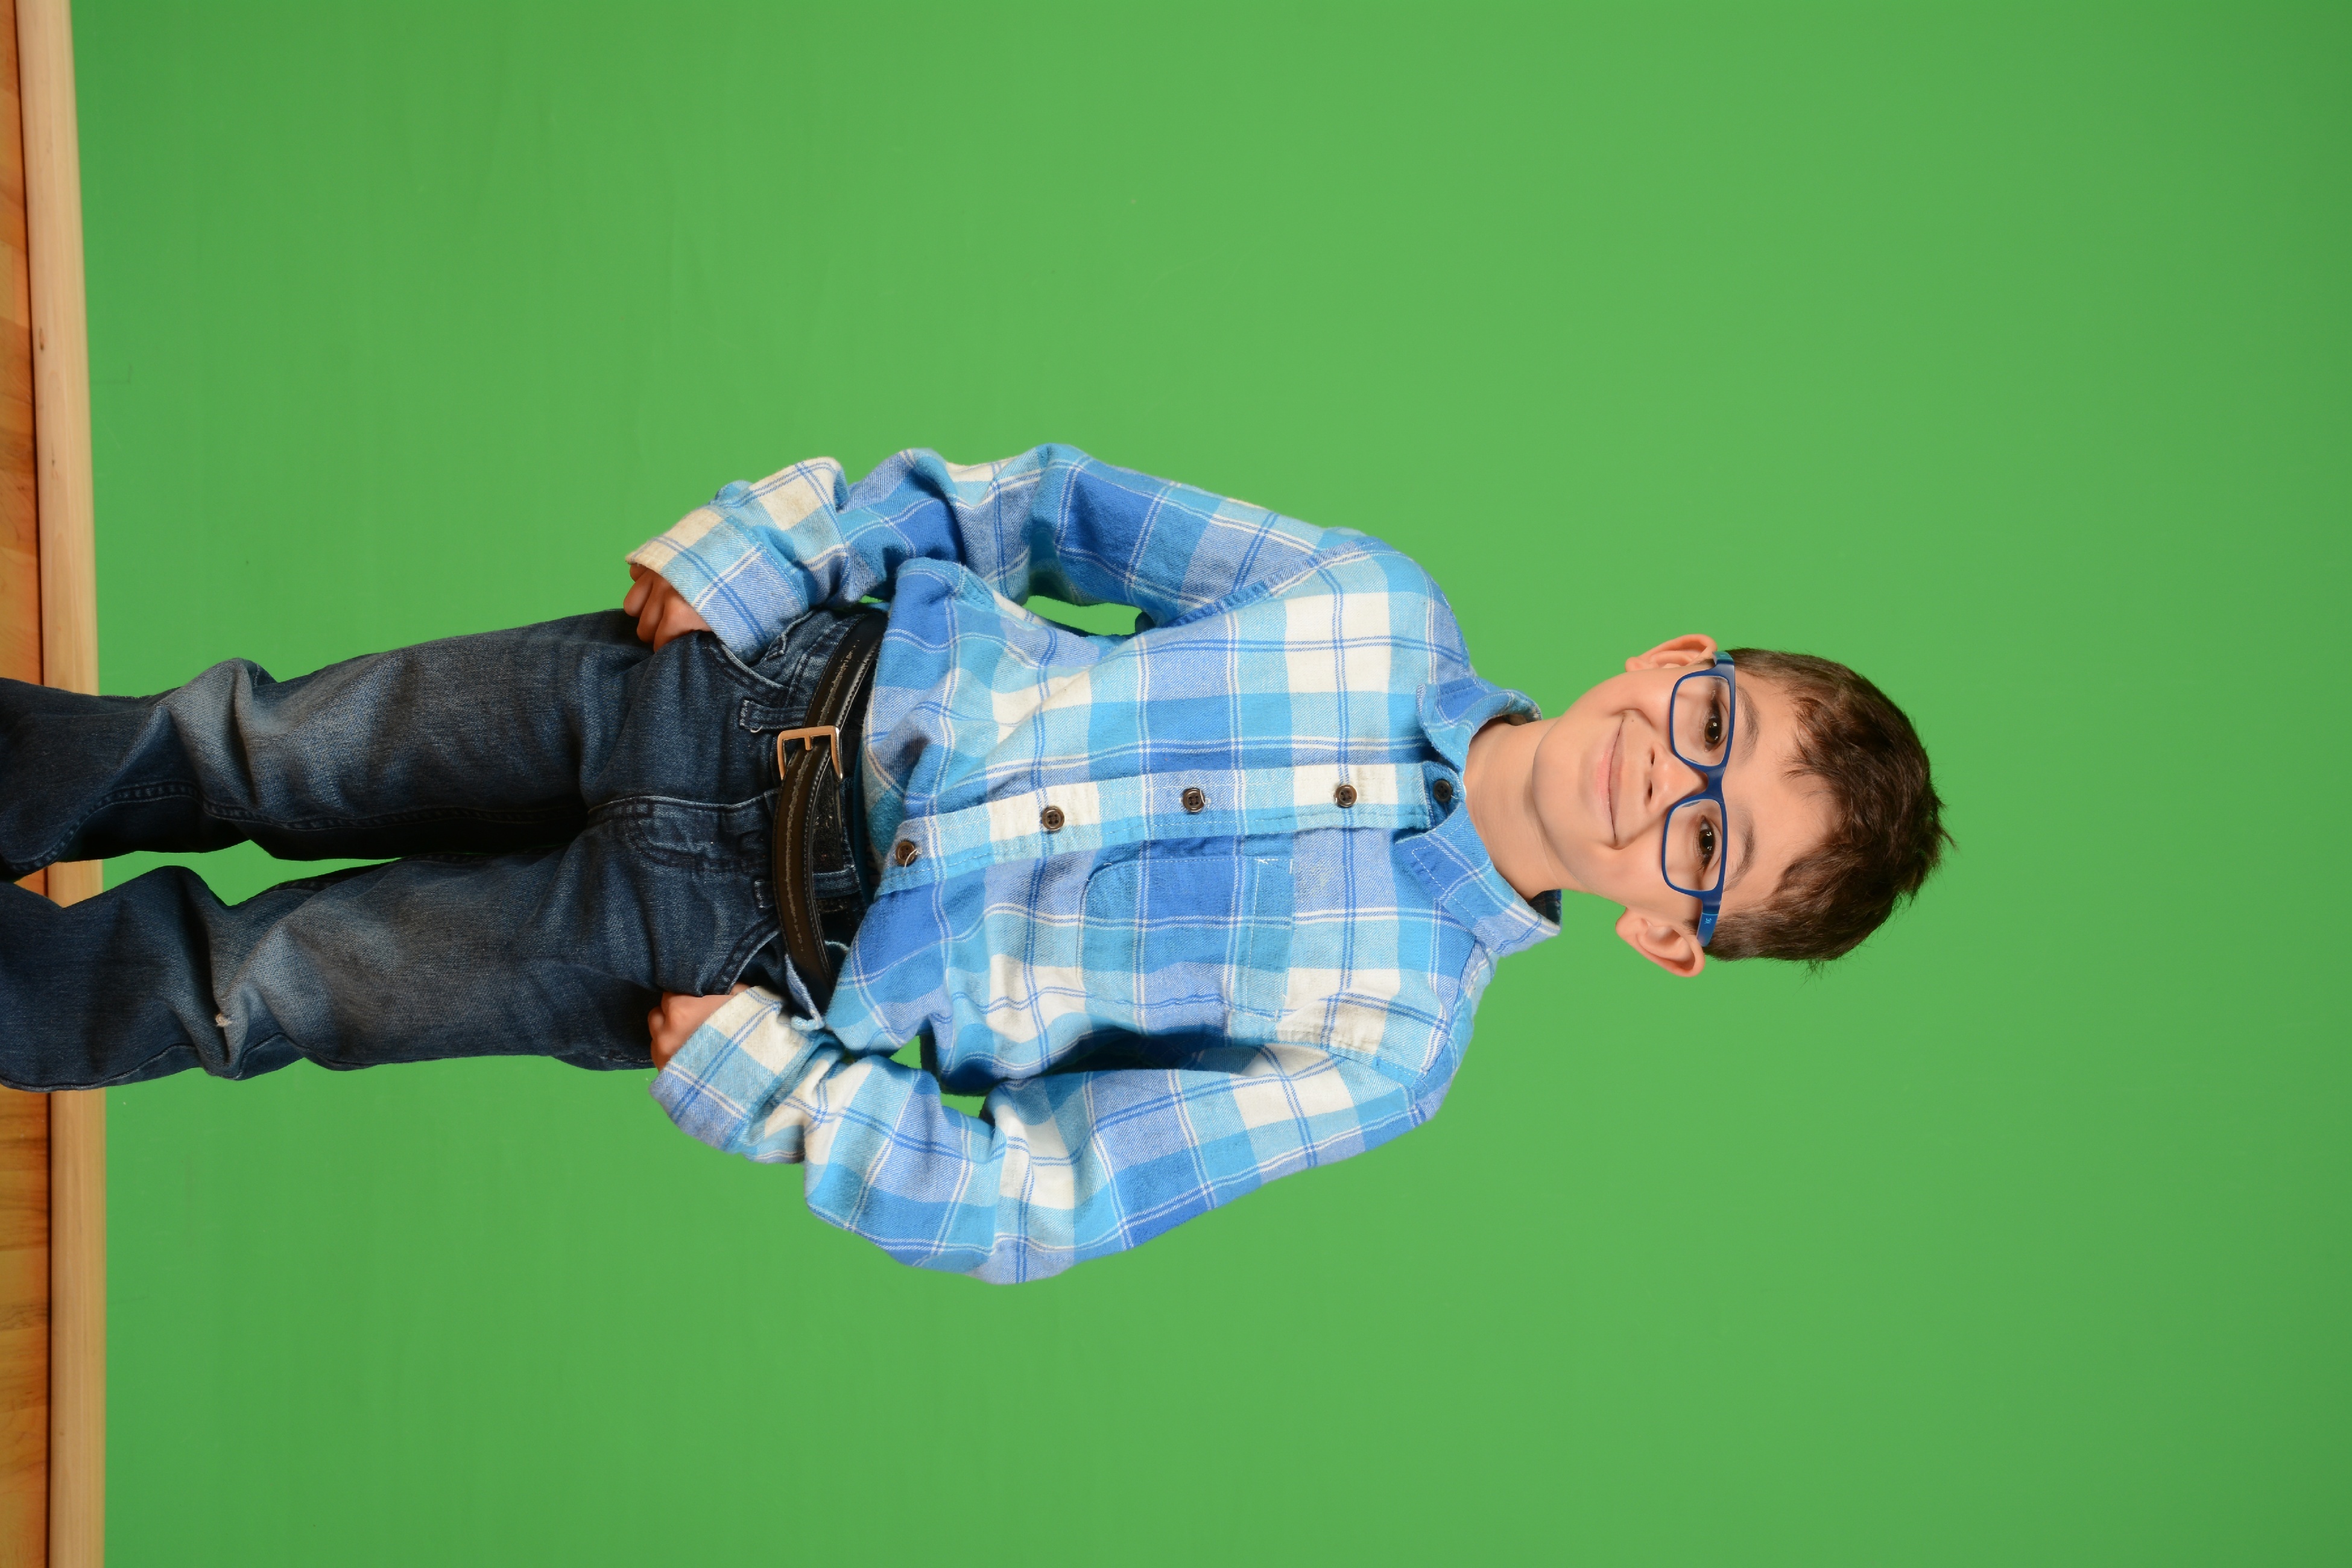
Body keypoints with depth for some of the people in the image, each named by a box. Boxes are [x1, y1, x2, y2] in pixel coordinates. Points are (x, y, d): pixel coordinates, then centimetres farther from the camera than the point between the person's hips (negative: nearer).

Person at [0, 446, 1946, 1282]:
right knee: (264, 756, 6)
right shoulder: (1385, 608, -9)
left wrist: (745, 1074, -17)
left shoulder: (1393, 1032, -16)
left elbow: (1036, 1203, -14)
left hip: (747, 957, -2)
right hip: (769, 678, 3)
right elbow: (1067, 507, 2)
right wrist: (750, 562, -6)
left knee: (257, 980, 2)